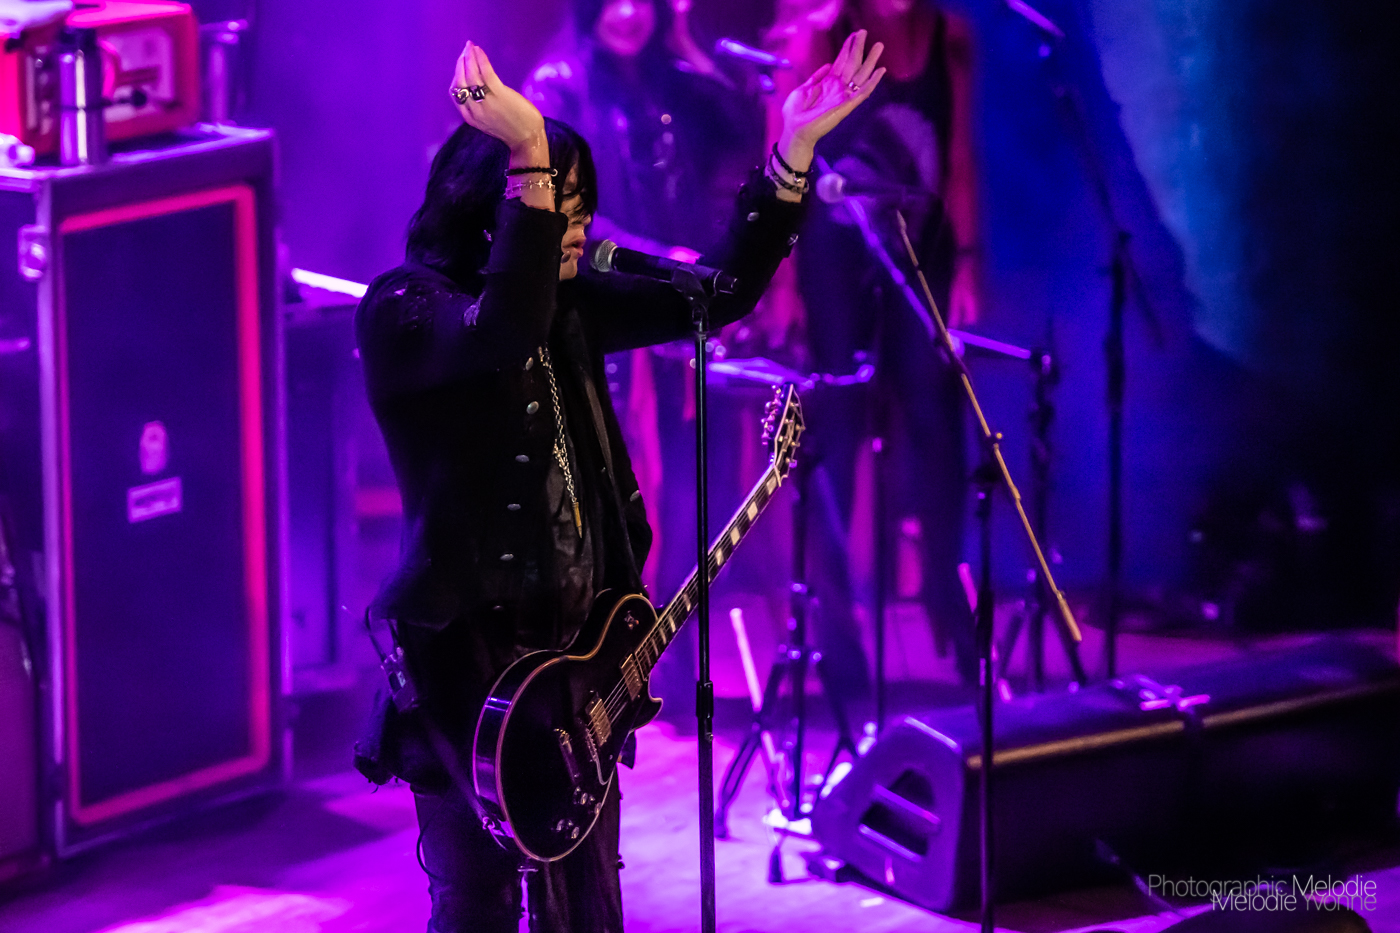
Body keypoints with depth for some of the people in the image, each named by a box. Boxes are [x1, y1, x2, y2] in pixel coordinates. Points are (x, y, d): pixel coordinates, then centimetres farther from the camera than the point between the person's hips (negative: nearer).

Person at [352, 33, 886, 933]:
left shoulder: (567, 306, 8)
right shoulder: (402, 312, -13)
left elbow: (718, 292, 7)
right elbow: (501, 333, -34)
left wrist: (794, 148, -2)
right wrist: (528, 157, -40)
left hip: (579, 640, 7)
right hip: (467, 652, -7)